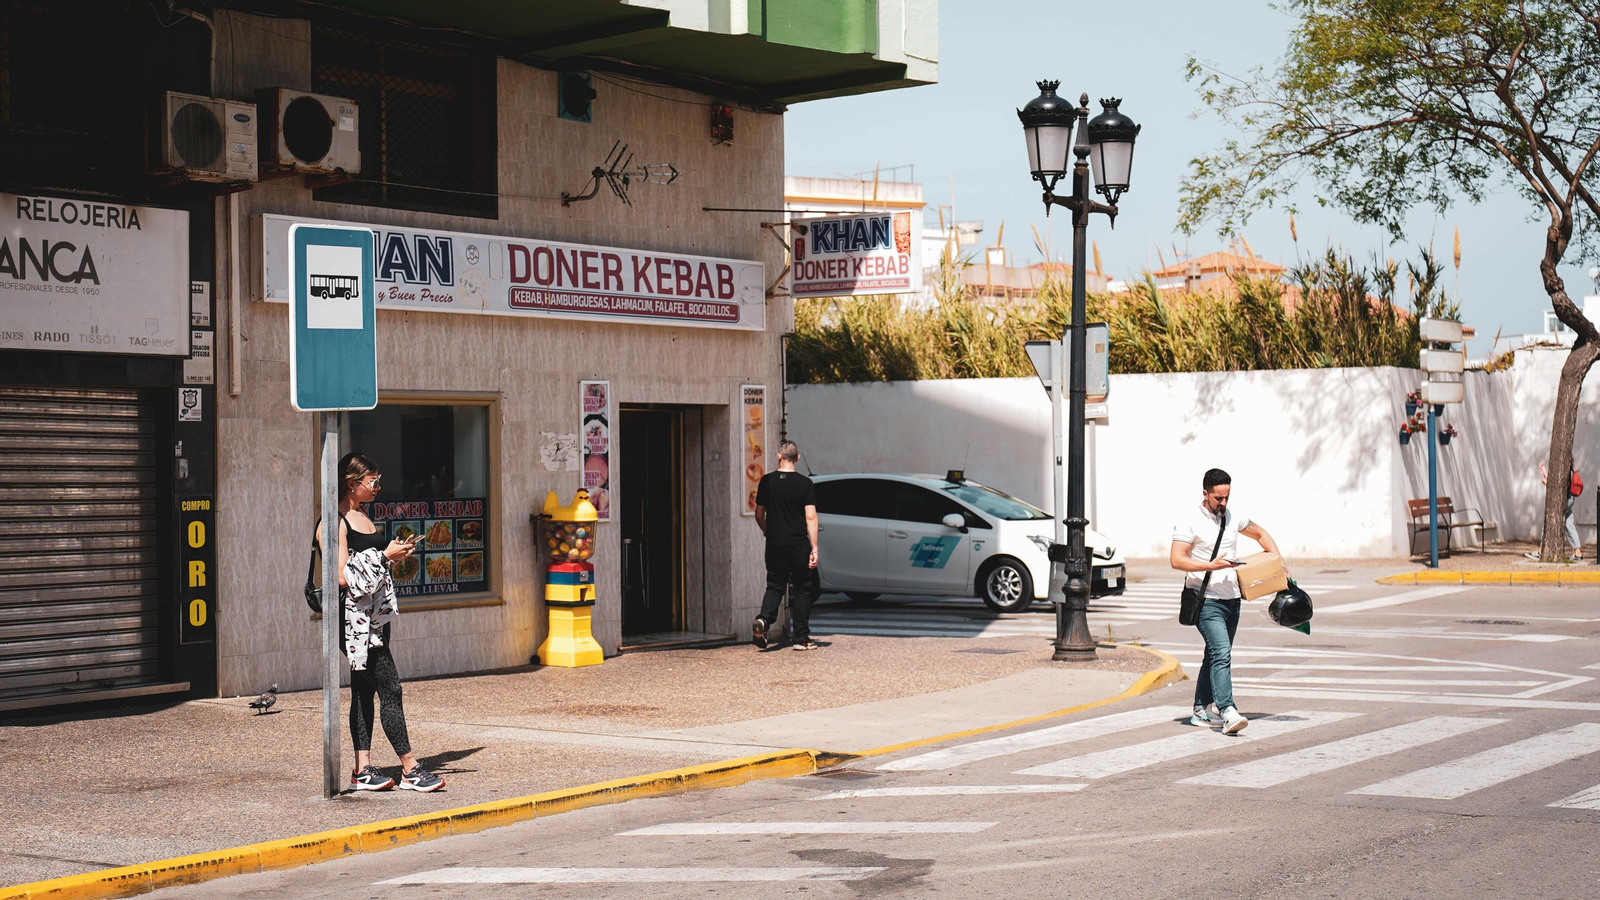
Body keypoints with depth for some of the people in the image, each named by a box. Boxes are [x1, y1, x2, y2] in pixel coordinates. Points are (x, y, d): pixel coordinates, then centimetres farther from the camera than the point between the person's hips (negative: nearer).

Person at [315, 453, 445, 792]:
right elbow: (343, 576, -18)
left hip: (375, 614, 10)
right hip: (354, 615, -10)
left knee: (365, 690, 9)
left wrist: (396, 553, 9)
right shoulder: (335, 523, -13)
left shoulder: (363, 518, 17)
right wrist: (385, 557, -14)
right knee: (389, 687, -10)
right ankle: (410, 768, -8)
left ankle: (362, 770, 12)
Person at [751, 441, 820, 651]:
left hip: (774, 545, 2)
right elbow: (810, 517, -10)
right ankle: (801, 638, 6)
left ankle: (764, 619, -15)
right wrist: (814, 548, -9)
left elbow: (759, 514, 8)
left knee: (775, 586, 12)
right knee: (801, 590, 6)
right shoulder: (805, 484, -6)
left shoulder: (767, 481, 2)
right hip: (799, 545, -2)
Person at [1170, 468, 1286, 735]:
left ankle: (1201, 711, 24)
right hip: (1207, 600, -7)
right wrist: (1210, 566, -25)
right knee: (1221, 653, -20)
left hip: (1232, 599, 7)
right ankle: (1227, 713, -29)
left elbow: (1261, 534, 26)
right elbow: (1177, 560, -16)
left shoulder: (1233, 518, 10)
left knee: (1216, 656, 13)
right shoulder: (1191, 523, -9)